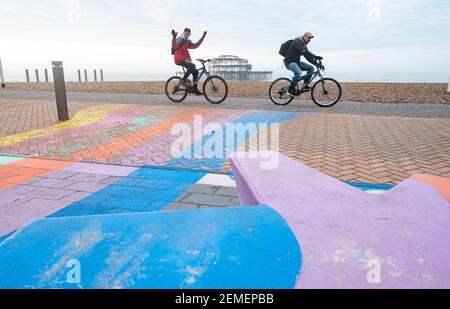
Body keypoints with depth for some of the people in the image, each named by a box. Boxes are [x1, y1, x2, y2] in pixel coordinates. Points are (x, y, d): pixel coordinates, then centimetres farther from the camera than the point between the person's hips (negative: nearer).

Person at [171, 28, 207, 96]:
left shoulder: (188, 41, 17)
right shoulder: (180, 39, -10)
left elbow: (194, 46, 24)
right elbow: (174, 46, -26)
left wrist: (202, 38, 24)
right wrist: (174, 37, -42)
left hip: (186, 59, 9)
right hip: (179, 59, -9)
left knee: (195, 71, 3)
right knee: (192, 66, -32)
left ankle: (194, 89, 10)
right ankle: (183, 80, -19)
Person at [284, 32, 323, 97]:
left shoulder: (304, 45, 15)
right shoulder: (297, 42, -14)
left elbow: (307, 55, 12)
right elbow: (304, 52, -27)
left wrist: (316, 63, -2)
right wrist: (315, 57, -32)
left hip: (296, 62, 9)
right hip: (290, 62, -9)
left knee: (311, 68, -3)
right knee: (298, 73, -35)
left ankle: (305, 86, 1)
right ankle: (291, 90, -21)